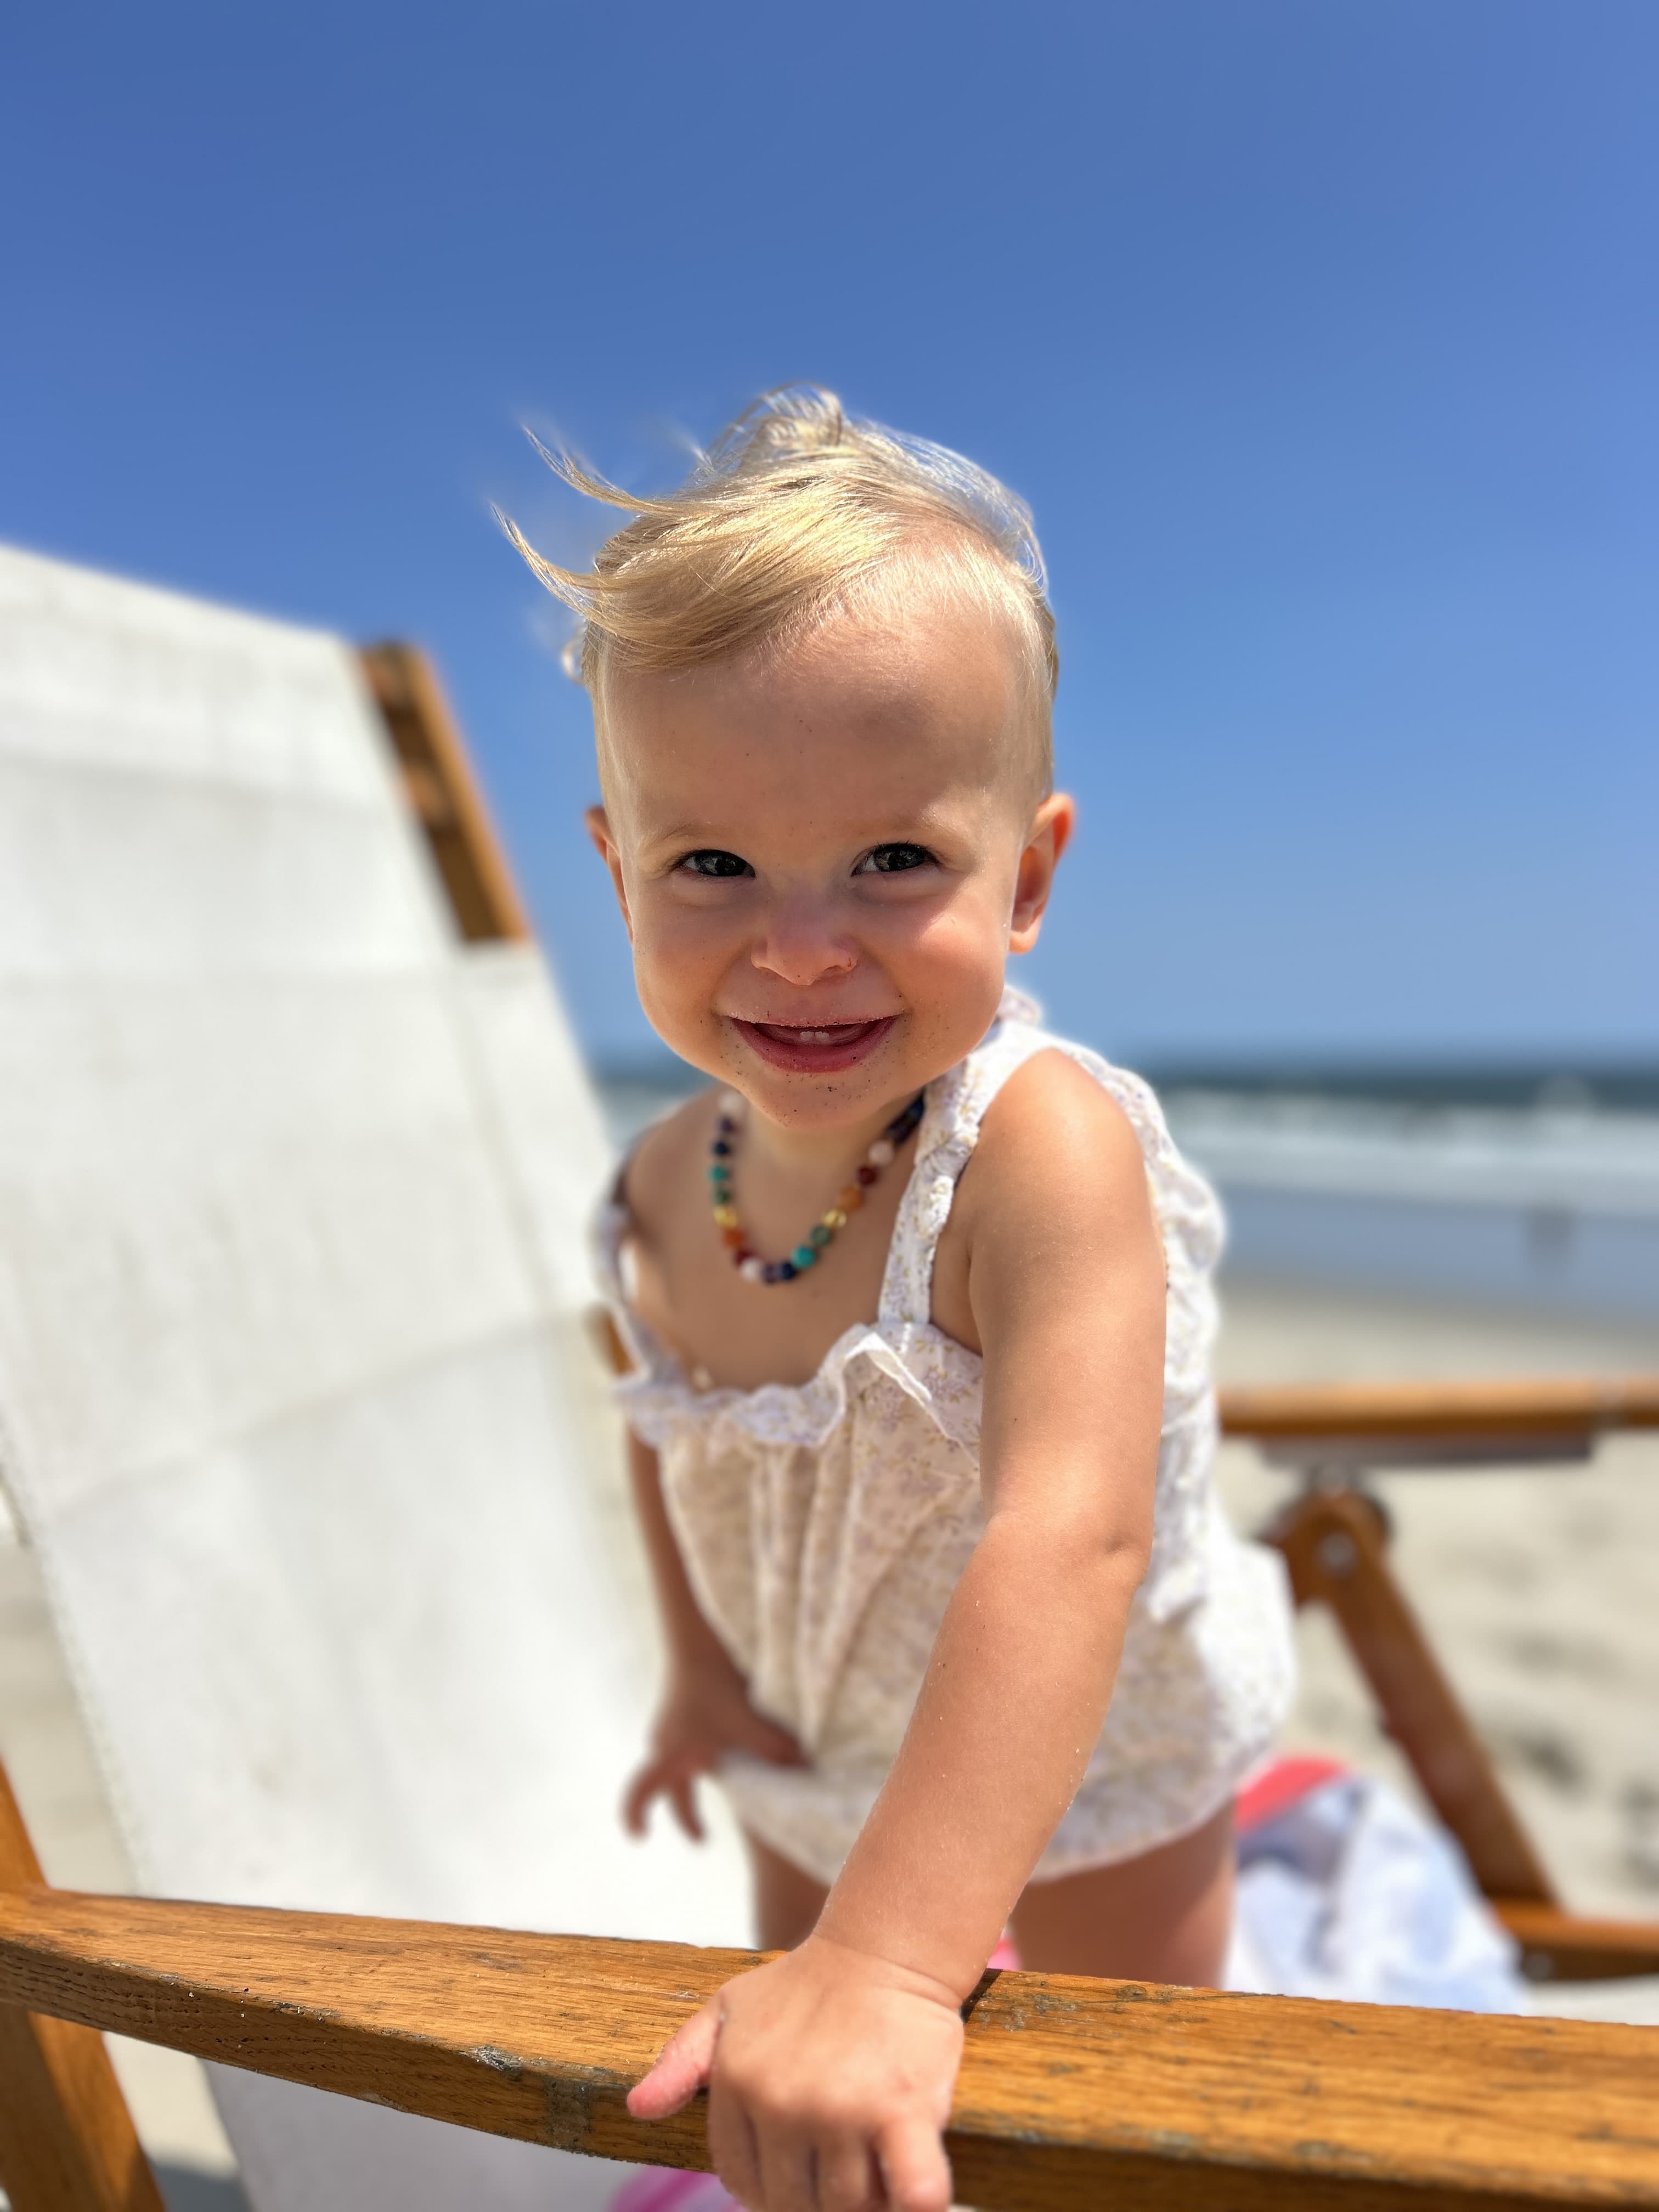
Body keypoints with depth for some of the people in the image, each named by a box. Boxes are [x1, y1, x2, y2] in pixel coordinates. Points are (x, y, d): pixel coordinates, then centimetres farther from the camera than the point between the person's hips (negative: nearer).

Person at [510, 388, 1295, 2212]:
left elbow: (1070, 1537, -48)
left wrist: (890, 1959, -52)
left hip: (1082, 1768, -4)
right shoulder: (666, 1190, -18)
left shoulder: (1042, 1149, -38)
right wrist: (698, 1665, -4)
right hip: (812, 1757, 5)